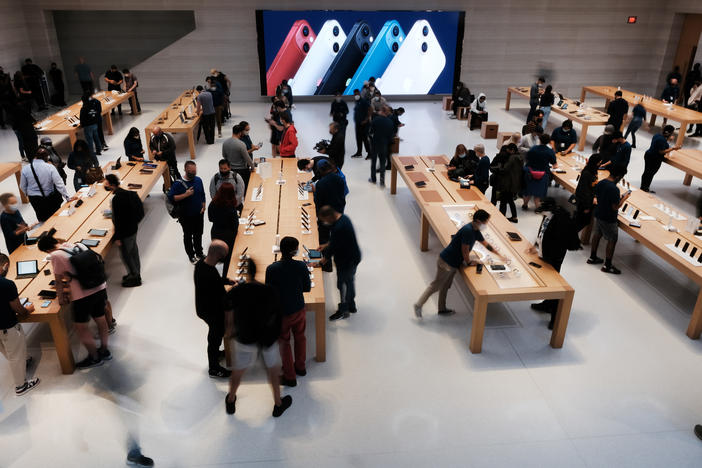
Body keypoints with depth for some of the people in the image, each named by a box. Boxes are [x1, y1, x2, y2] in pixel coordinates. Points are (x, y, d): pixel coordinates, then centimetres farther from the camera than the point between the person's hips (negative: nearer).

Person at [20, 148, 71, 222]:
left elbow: (23, 187, 2)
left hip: (33, 199, 2)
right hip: (49, 198, -2)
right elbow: (59, 184, -20)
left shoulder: (25, 169, -8)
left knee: (42, 219, 18)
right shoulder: (50, 167, -16)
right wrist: (67, 197, -14)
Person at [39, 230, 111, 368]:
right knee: (100, 319, 22)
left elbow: (58, 280, -5)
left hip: (83, 295, -7)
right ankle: (104, 350, 38)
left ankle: (94, 357, 24)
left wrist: (61, 297, 9)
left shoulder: (56, 256, -12)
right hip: (100, 288, 7)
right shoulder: (79, 245, 5)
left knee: (81, 326, 12)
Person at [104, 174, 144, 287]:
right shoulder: (127, 193, 1)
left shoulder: (117, 199, -26)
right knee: (133, 252, 20)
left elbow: (118, 219, -24)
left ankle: (134, 278, 18)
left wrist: (117, 237, -17)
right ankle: (135, 274, 36)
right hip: (133, 228, 9)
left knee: (125, 255, 7)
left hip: (125, 232, -9)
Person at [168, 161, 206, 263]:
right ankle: (191, 256, 29)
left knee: (198, 235, 19)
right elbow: (171, 197, -19)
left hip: (198, 214, 4)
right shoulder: (178, 183, -17)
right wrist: (185, 195, -28)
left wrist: (203, 207, 3)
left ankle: (199, 253, 39)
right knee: (188, 236, 13)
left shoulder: (198, 180, -2)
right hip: (186, 216, -4)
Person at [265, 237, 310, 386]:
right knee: (300, 338, 25)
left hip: (281, 312, -2)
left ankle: (289, 377, 27)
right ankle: (300, 367, 45)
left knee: (284, 342, 16)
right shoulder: (301, 266, -18)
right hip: (299, 309, 2)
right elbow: (307, 288, -6)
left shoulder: (271, 269, -23)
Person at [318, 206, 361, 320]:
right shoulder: (343, 217, -1)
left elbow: (333, 247, -23)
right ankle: (351, 306, 40)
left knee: (342, 284, 8)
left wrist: (324, 260, -9)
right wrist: (326, 245, 13)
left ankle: (343, 310, 25)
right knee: (350, 281, 23)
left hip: (346, 261, -10)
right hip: (354, 257, 10)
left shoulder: (338, 228, -33)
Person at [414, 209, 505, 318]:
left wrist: (499, 256, 24)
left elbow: (486, 244, 20)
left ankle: (442, 309, 31)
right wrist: (469, 262, -3)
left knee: (445, 286, 19)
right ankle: (419, 305, 5)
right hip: (446, 263, -10)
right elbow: (465, 250, -20)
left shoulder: (475, 231, 8)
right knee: (436, 285, -2)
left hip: (453, 264, 10)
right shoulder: (468, 230, -24)